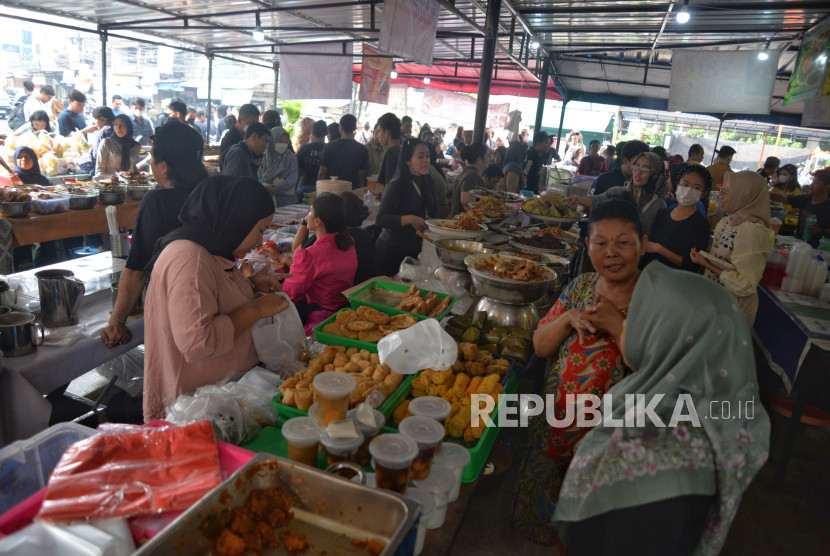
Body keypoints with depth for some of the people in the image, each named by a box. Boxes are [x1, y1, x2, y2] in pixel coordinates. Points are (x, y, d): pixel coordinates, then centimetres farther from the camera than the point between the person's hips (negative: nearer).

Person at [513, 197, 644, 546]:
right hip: (555, 423, 4)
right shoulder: (581, 287, 0)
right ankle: (546, 539, 50)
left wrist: (617, 325, -28)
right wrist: (568, 318, -17)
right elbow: (540, 346, 1)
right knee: (543, 504, 22)